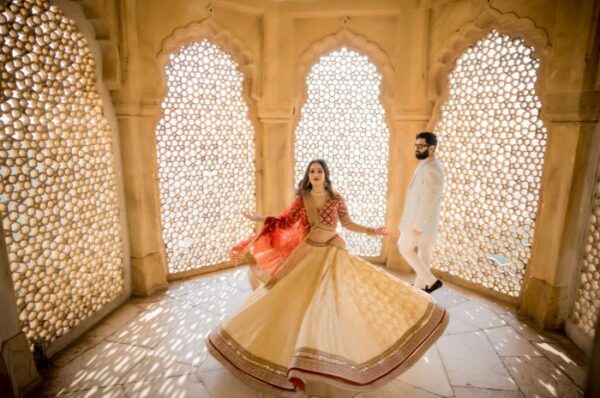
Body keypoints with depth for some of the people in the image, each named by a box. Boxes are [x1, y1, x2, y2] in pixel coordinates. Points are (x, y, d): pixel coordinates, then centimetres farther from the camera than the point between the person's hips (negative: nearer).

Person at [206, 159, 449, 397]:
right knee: (297, 301, 3)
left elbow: (348, 224, 4)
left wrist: (371, 231, -3)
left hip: (333, 255, -1)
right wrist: (261, 218, -4)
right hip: (308, 254, 1)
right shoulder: (301, 199, -2)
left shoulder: (336, 198, -4)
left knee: (333, 301, -6)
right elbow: (286, 222, 3)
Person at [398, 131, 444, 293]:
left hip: (422, 220, -9)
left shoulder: (431, 168, -21)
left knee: (405, 248, 1)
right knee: (423, 251, 14)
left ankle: (431, 281, 5)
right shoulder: (426, 165, 11)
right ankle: (421, 284, 26)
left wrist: (418, 225, -23)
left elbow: (429, 200, -24)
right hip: (421, 218, 9)